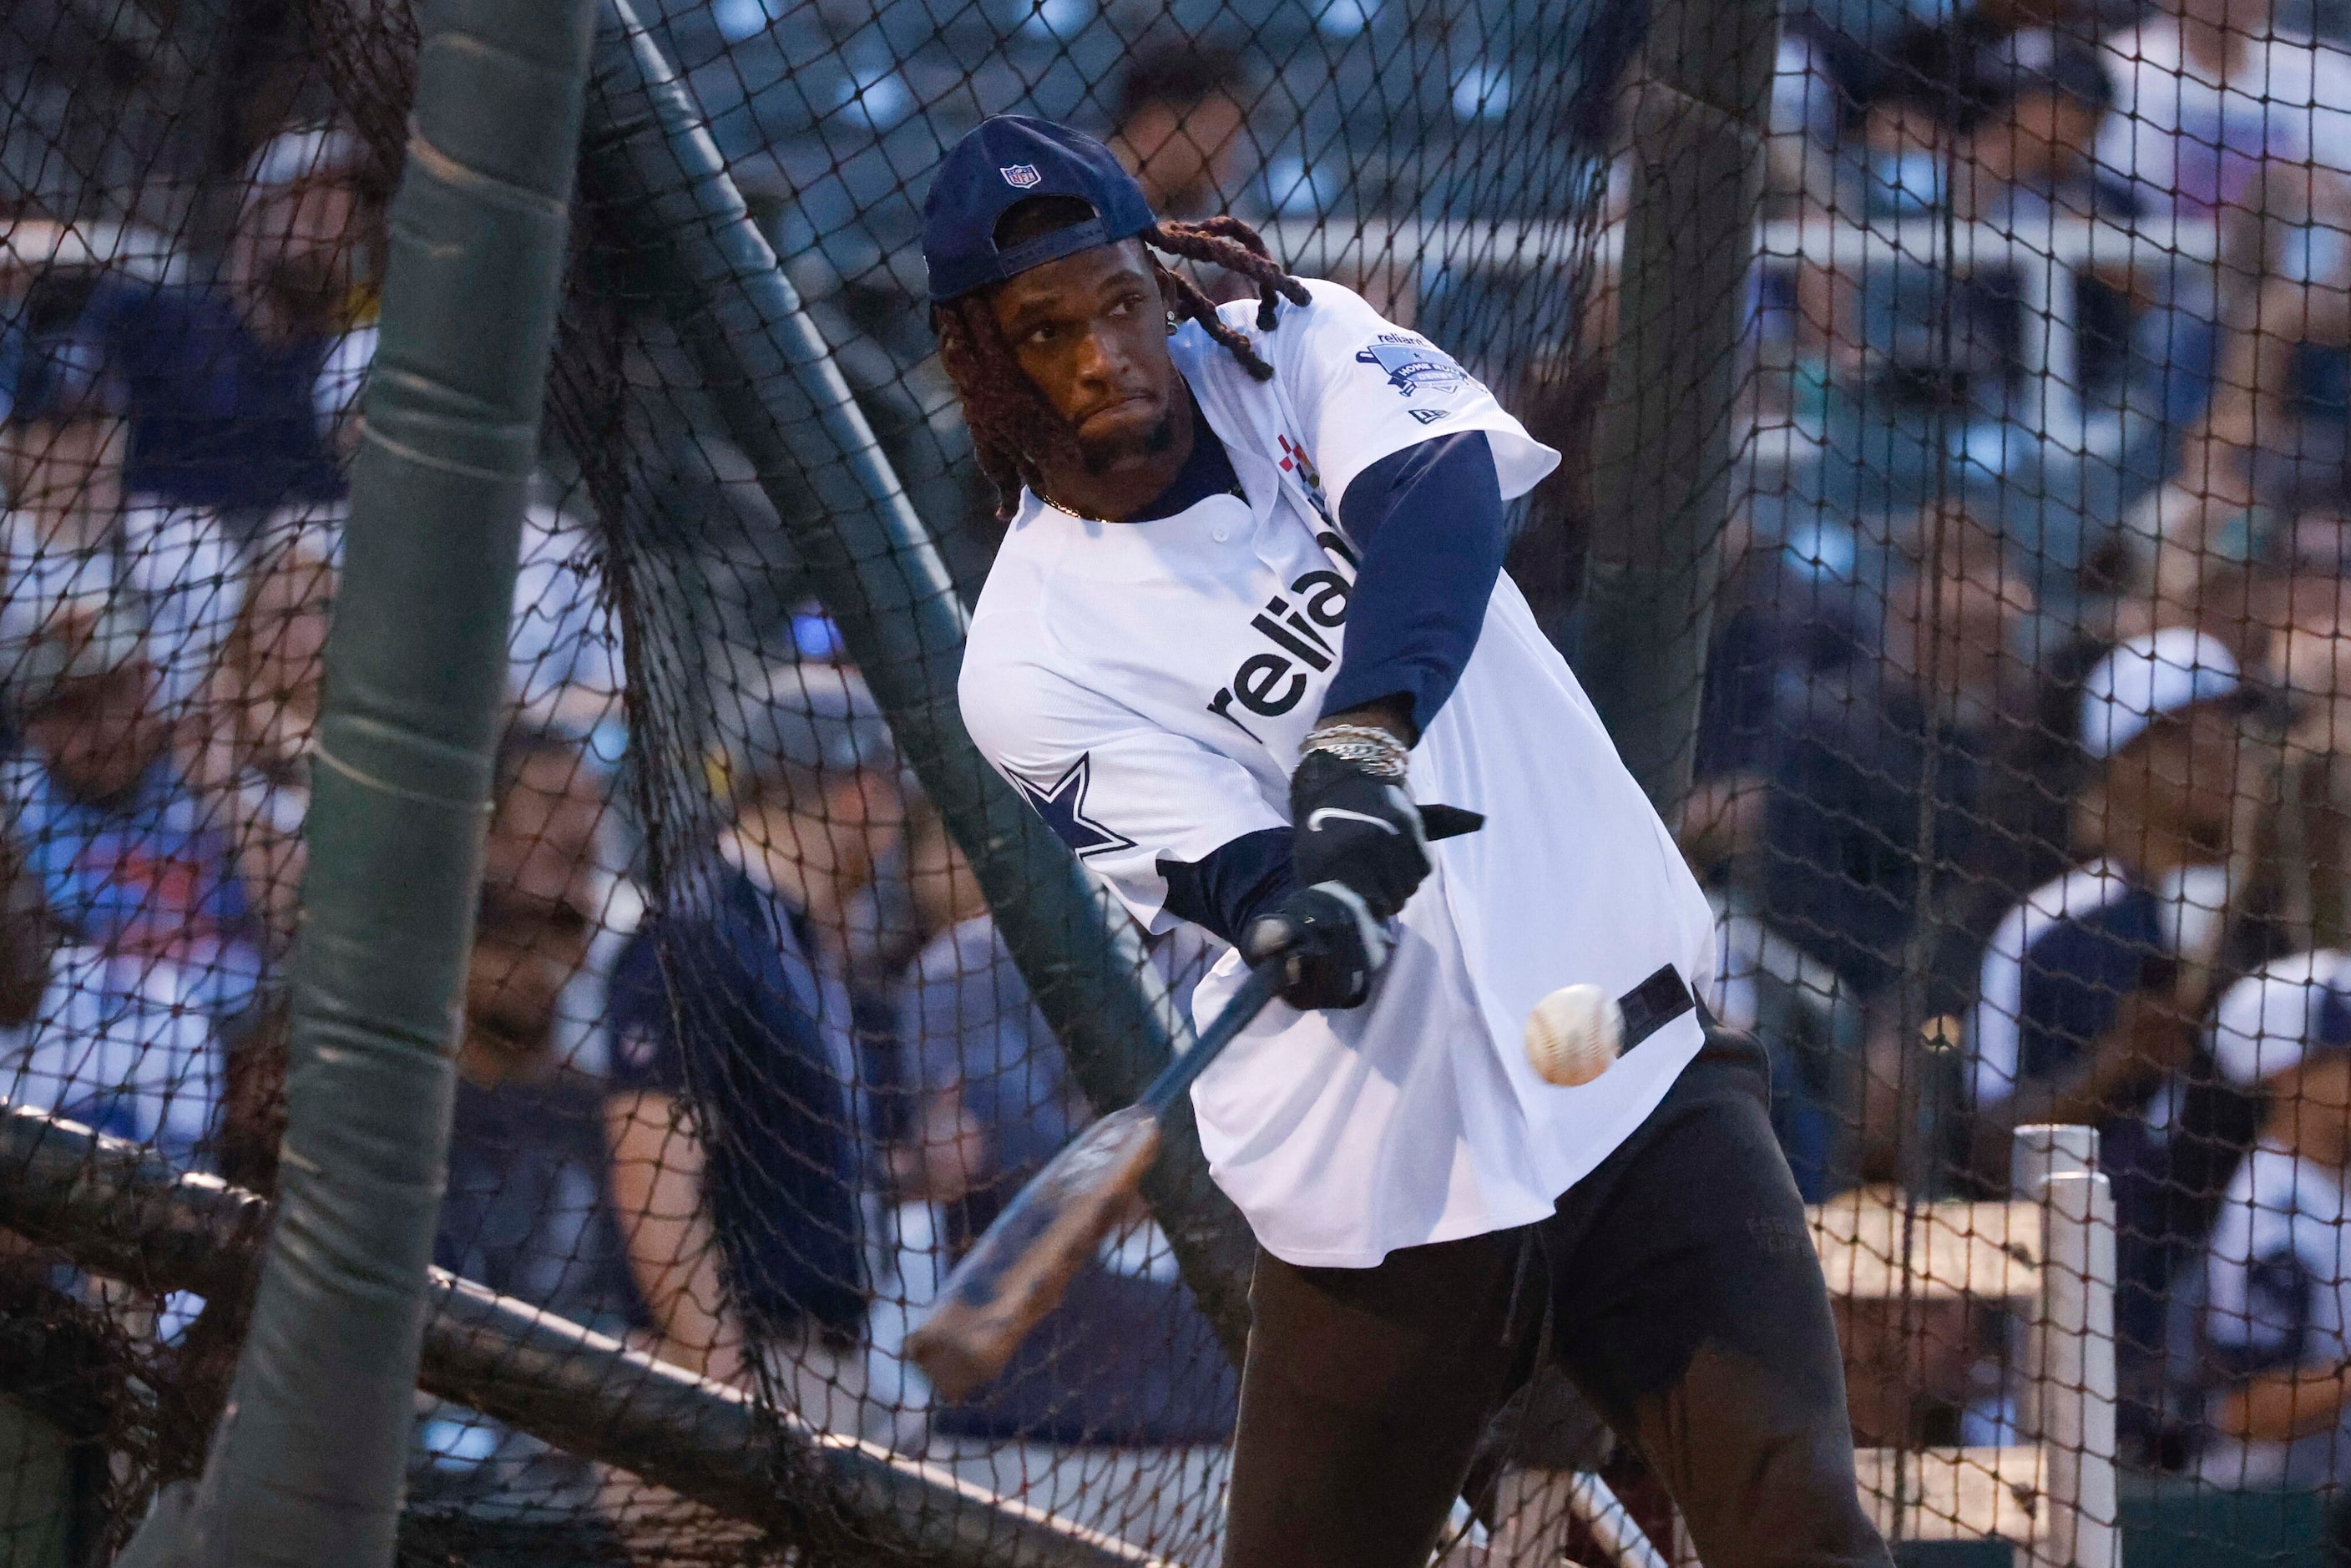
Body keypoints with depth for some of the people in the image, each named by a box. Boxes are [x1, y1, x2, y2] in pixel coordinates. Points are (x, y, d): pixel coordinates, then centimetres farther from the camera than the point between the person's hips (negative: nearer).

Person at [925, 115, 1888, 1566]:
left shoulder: (1295, 350, 4)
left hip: (1645, 1066, 1)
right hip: (1384, 1171, -1)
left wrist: (1363, 746, -35)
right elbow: (1240, 882, -14)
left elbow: (1443, 493, -18)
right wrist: (1297, 922, -39)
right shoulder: (1034, 663, -4)